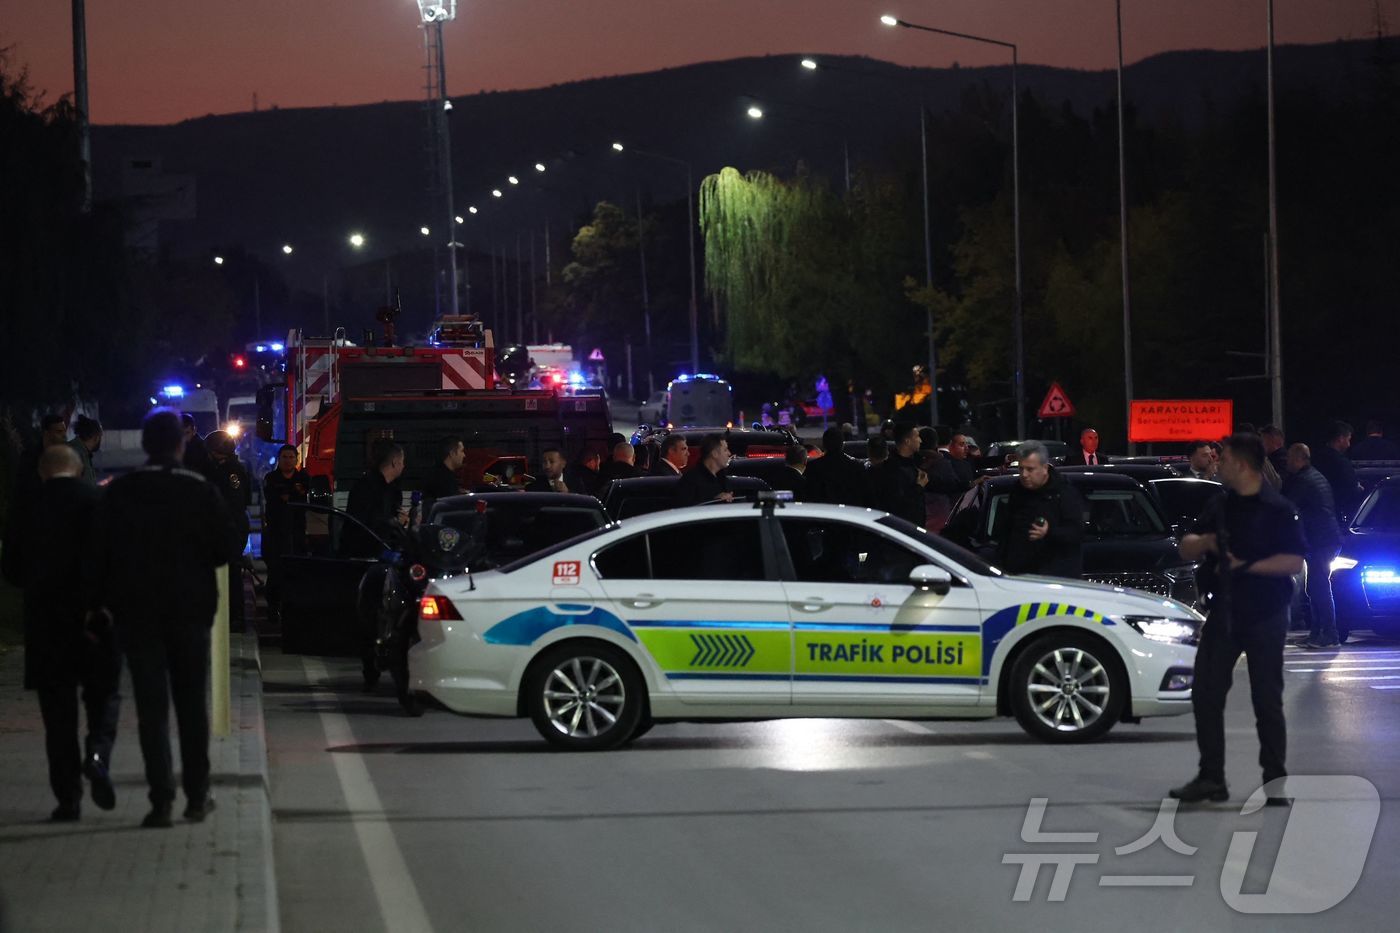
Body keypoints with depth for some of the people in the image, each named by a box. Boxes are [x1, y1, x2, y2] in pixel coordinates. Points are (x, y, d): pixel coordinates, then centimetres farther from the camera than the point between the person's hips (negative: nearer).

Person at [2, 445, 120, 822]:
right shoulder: (100, 501, -6)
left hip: (45, 622, 1)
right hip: (99, 618, -1)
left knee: (58, 710, 7)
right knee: (104, 694, 14)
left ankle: (68, 798, 4)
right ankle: (98, 752, -14)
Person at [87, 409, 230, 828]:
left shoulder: (118, 493, -4)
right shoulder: (202, 491, -6)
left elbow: (99, 556, -4)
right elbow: (222, 552, -4)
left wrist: (96, 605, 2)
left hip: (136, 612, 0)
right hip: (191, 609, 0)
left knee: (151, 705, 1)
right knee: (192, 703, 12)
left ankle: (161, 798, -7)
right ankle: (196, 796, 14)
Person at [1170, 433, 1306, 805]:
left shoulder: (1277, 509, -7)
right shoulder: (1220, 507, 13)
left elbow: (1295, 561, -15)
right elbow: (1186, 549, 14)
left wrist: (1245, 565, -20)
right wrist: (1204, 542, -9)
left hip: (1265, 616, -6)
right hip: (1223, 612, 6)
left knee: (1267, 699, 0)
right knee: (1205, 694, 1)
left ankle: (1274, 781, 8)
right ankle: (1211, 777, 8)